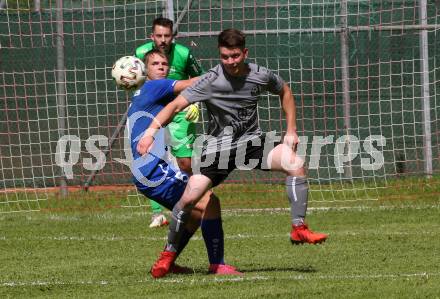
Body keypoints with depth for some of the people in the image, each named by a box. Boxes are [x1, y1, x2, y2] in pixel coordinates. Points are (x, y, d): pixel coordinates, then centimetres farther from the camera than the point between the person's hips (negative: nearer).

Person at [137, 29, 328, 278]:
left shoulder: (260, 76, -8)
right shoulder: (211, 81, -18)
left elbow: (285, 91, 14)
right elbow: (176, 105, -22)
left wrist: (291, 131, 9)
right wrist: (151, 130, -35)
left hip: (252, 140, 2)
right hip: (218, 146, -2)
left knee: (296, 163, -22)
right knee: (190, 196, -15)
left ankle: (299, 229, -13)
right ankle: (168, 254, 6)